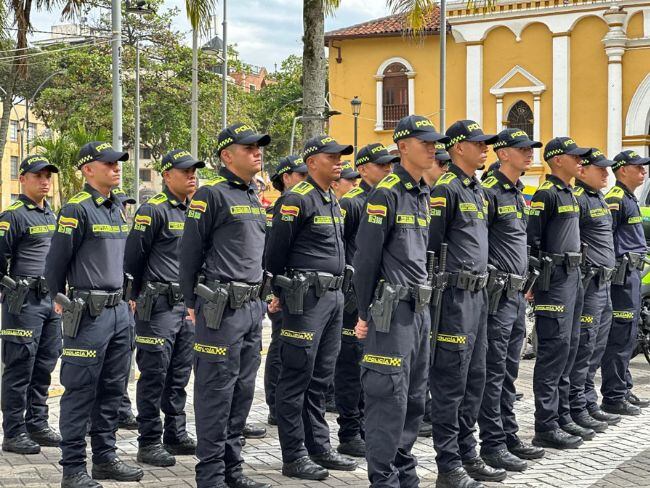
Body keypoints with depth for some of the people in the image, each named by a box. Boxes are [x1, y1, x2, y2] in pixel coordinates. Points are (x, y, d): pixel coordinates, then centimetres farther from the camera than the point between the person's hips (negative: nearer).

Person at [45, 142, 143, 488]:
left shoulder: (119, 209, 13)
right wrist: (60, 301, 3)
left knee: (112, 390, 13)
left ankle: (105, 458, 23)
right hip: (88, 313, -8)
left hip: (119, 310, 8)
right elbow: (56, 261, -8)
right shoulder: (77, 209, -12)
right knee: (80, 393, -2)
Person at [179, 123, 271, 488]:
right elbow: (190, 252, -6)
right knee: (216, 393, -3)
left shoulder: (255, 197, 16)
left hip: (252, 306, 8)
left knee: (242, 390, 11)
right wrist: (193, 304, -3)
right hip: (223, 308, -8)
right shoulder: (211, 195, -8)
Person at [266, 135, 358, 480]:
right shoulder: (297, 199, -12)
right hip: (306, 297, -9)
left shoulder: (332, 200, 16)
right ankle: (294, 457, 2)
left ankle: (319, 448, 22)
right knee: (297, 378, -3)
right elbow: (276, 250, -10)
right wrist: (280, 292, 0)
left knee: (320, 378, 14)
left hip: (333, 296, 9)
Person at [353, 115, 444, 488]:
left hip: (421, 307, 8)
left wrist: (426, 296, 18)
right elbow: (366, 258, -12)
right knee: (389, 397, -6)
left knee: (415, 397, 13)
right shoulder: (386, 193, -12)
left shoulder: (424, 194, 14)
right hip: (392, 308, -8)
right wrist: (364, 313, -10)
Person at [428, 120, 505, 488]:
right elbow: (431, 246, -14)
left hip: (479, 294, 9)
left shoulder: (479, 191, 17)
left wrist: (485, 284, 19)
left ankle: (467, 455, 23)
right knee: (450, 383, -3)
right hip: (455, 296, -9)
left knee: (474, 381, 14)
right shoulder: (445, 189, -12)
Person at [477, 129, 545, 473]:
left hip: (517, 293, 9)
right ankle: (492, 445, 2)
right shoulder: (489, 192, -13)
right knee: (494, 372, -4)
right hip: (498, 294, -9)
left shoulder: (517, 193, 16)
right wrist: (487, 284, -16)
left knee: (509, 371, 15)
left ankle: (509, 437, 23)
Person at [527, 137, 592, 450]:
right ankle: (546, 427, -5)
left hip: (573, 277, 10)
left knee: (568, 349, 12)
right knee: (554, 350, -8)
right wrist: (532, 279, -17)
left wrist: (577, 273, 20)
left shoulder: (569, 194, 18)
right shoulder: (546, 193, -12)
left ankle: (562, 417, 20)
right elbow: (531, 239, -16)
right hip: (554, 280, -10)